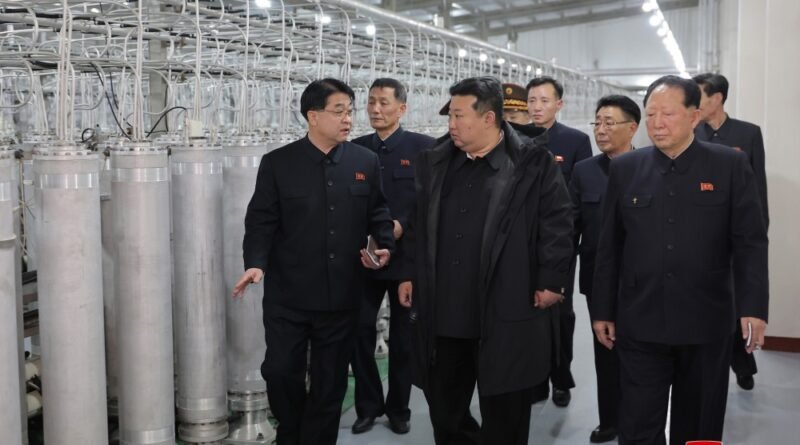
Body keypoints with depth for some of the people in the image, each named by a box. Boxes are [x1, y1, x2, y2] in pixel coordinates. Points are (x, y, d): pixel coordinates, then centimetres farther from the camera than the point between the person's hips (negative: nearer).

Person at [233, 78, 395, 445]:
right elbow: (261, 221, -4)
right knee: (281, 372, 1)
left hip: (341, 295, 2)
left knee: (330, 382, 10)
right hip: (288, 294, -2)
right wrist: (256, 262, -19)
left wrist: (385, 245, -6)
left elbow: (378, 213, 12)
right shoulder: (277, 163, -2)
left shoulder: (365, 161, 4)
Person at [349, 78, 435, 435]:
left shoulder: (423, 147, -3)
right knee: (359, 332, 3)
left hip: (406, 256, -2)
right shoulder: (355, 148, 6)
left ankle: (399, 408, 24)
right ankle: (368, 406, 19)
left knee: (403, 337, 9)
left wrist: (402, 225, -17)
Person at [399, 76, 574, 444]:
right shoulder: (435, 163, 10)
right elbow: (418, 225, 16)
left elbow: (558, 225, -6)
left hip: (506, 319, -5)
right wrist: (408, 273, 12)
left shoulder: (532, 164, -6)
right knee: (444, 413, 16)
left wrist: (549, 283, -9)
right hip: (443, 317, 5)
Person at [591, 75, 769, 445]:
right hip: (640, 323, 1)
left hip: (706, 322, 0)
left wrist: (753, 306, -12)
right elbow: (609, 247, 6)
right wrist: (603, 310, 5)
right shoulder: (625, 168, 3)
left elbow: (750, 242, -3)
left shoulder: (731, 166, -1)